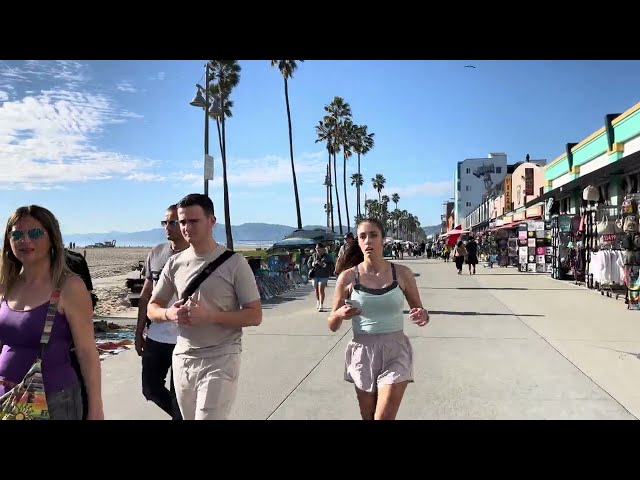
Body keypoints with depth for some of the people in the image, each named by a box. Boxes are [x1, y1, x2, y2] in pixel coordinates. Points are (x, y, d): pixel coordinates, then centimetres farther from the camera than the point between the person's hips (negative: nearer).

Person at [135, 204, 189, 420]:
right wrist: (139, 333, 12)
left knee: (179, 395, 6)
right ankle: (180, 415, 38)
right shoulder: (155, 253, 5)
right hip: (155, 338, 6)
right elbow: (145, 296, 12)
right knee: (150, 388, 14)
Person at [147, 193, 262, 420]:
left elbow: (255, 316, -10)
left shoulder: (234, 262, -10)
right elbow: (152, 308, 13)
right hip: (182, 359, 6)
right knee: (188, 417, 19)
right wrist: (170, 313, -11)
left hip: (220, 361, -5)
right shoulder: (175, 263, 4)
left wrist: (209, 315, -22)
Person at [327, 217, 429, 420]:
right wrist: (339, 315, -21)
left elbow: (419, 311, 8)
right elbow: (332, 326, 1)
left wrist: (423, 317, -16)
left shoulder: (402, 273, -5)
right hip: (362, 354, 1)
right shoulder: (348, 277, -6)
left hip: (395, 352, -1)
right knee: (368, 416, 16)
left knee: (384, 417, -6)